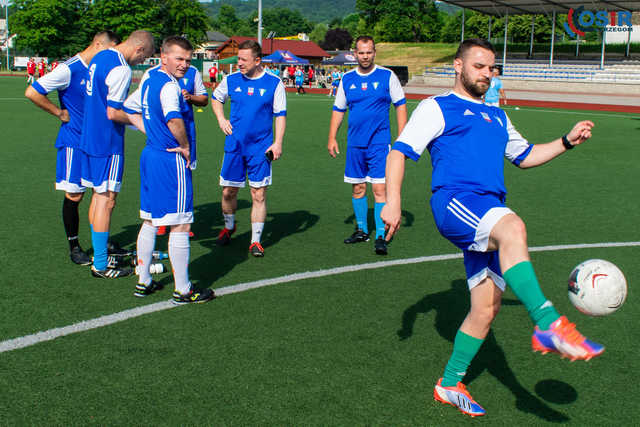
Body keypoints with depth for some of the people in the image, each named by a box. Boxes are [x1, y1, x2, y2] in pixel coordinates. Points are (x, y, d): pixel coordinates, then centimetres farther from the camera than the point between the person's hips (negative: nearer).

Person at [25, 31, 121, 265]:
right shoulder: (69, 69, -13)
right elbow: (32, 92, -14)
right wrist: (60, 113, -10)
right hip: (74, 142, -7)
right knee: (74, 195, 0)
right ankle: (74, 246, 14)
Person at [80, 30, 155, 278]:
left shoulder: (100, 57, 11)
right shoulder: (121, 69, -19)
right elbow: (113, 113, -23)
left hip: (89, 137, 10)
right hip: (108, 144, -10)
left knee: (98, 195, 17)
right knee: (107, 199, -4)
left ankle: (100, 252, 27)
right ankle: (100, 265, 1)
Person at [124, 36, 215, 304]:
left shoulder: (148, 78, 11)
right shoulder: (169, 85, -18)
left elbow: (129, 109, 24)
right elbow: (174, 119, -36)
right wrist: (185, 146, -19)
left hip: (150, 153, 10)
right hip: (172, 160, -10)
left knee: (150, 221, 17)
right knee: (180, 225, -1)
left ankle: (143, 282, 27)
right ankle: (183, 290, 7)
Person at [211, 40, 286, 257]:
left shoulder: (274, 83, -3)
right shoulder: (231, 80, 3)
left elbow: (280, 115, 0)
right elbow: (216, 97, 23)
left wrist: (278, 142, -8)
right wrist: (221, 119, 9)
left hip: (261, 148, -2)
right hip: (234, 146, 2)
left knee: (259, 194, -3)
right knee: (228, 191, 8)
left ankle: (255, 241, 7)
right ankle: (229, 227, 35)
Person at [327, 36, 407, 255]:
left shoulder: (387, 76, -1)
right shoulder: (347, 79, 7)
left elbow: (400, 105, 3)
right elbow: (338, 110, 14)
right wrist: (332, 137, 8)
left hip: (380, 143, -4)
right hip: (355, 144, 4)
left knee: (379, 188, -10)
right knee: (357, 188, 10)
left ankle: (381, 236, -6)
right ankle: (361, 230, 24)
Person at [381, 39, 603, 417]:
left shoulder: (497, 116, 30)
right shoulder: (437, 108, 9)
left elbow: (525, 155, 39)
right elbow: (399, 152, 2)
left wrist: (568, 141, 24)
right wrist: (393, 201, -12)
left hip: (488, 219, 7)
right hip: (454, 201, -7)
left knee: (487, 308, 2)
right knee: (512, 227, -37)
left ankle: (450, 385, 18)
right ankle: (548, 325, -45)